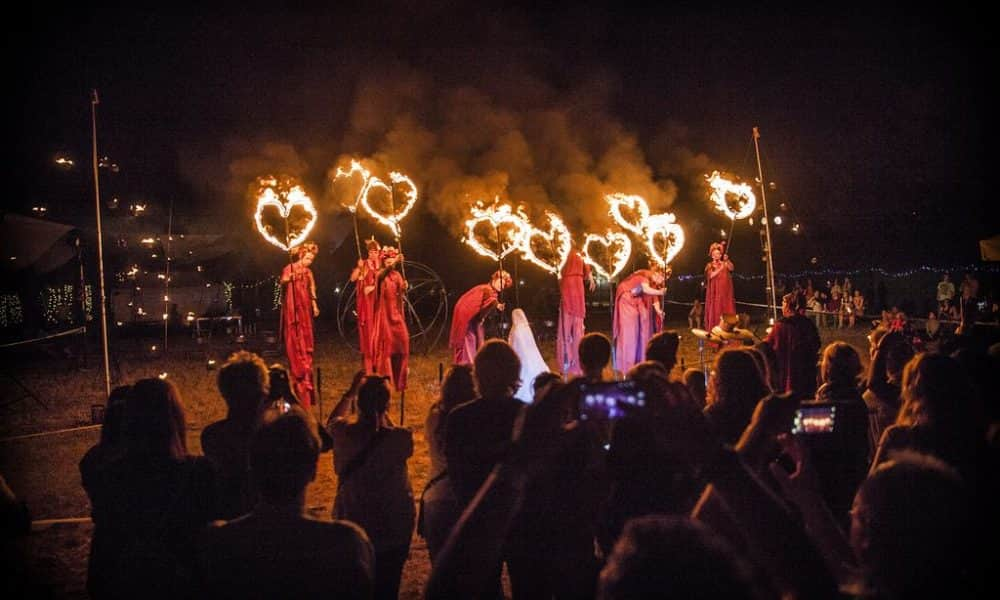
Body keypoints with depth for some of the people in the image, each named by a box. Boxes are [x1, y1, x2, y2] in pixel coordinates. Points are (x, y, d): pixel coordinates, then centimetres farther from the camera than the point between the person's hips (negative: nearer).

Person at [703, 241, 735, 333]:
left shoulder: (725, 263, 10)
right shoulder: (710, 265, 7)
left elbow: (731, 268, -11)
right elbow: (711, 275, -9)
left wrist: (727, 260, -26)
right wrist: (720, 268, -18)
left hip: (725, 291, 2)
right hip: (715, 291, -2)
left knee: (727, 310, -5)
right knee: (715, 310, -7)